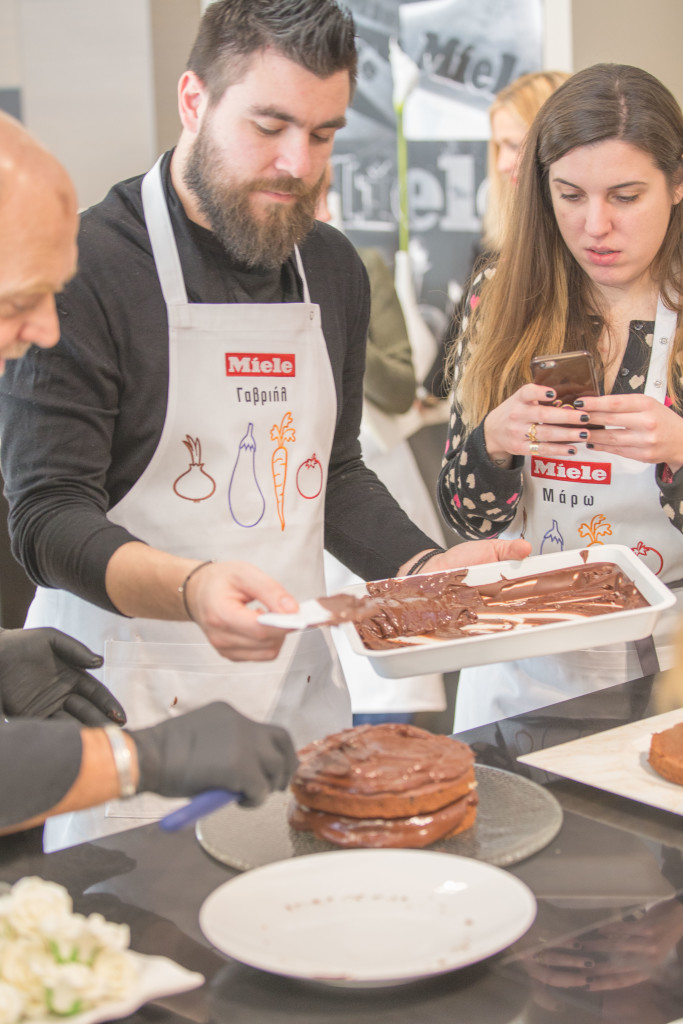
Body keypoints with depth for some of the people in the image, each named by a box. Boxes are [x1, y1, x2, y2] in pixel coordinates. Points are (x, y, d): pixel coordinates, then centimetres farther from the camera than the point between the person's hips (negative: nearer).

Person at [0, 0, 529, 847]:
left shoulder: (333, 269, 9)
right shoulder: (88, 267, -13)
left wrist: (425, 568, 1)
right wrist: (191, 588, -34)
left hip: (297, 686, 6)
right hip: (134, 707, -6)